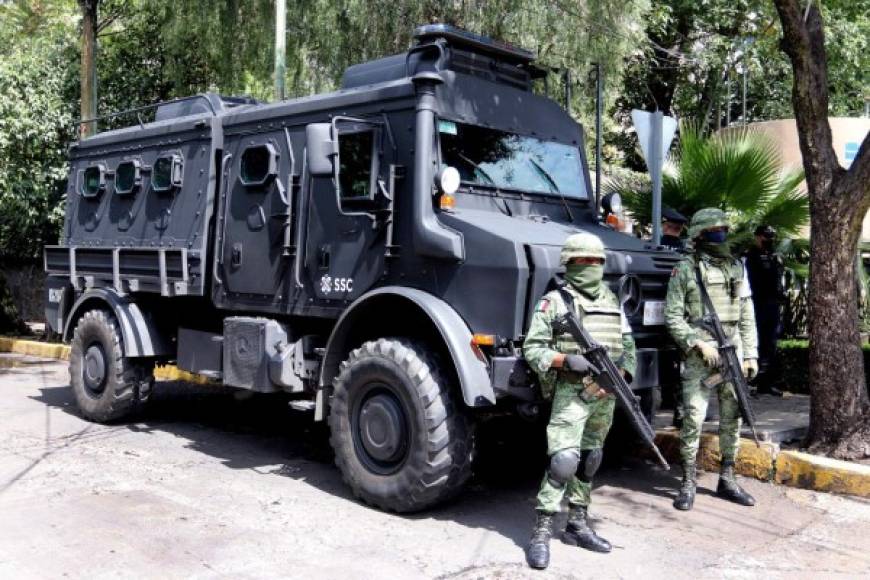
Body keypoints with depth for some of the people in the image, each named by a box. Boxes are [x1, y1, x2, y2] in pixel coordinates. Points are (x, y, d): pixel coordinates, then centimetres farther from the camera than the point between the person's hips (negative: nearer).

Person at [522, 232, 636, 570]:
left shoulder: (613, 303, 13)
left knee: (589, 461, 13)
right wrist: (566, 359, -22)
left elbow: (628, 347, 17)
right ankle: (541, 532, -7)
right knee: (564, 460, -15)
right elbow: (532, 348, -7)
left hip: (606, 395, 6)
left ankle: (577, 525, 25)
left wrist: (622, 373, -2)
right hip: (571, 392, -6)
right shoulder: (554, 301, -4)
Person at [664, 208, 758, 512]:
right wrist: (699, 343, -14)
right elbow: (673, 317, -4)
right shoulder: (685, 269, -2)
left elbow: (747, 316, 13)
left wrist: (751, 354, 8)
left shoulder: (736, 267, 12)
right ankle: (688, 483, 2)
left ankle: (727, 479, 20)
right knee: (693, 418, -7)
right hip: (699, 355, -5)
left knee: (732, 418, 9)